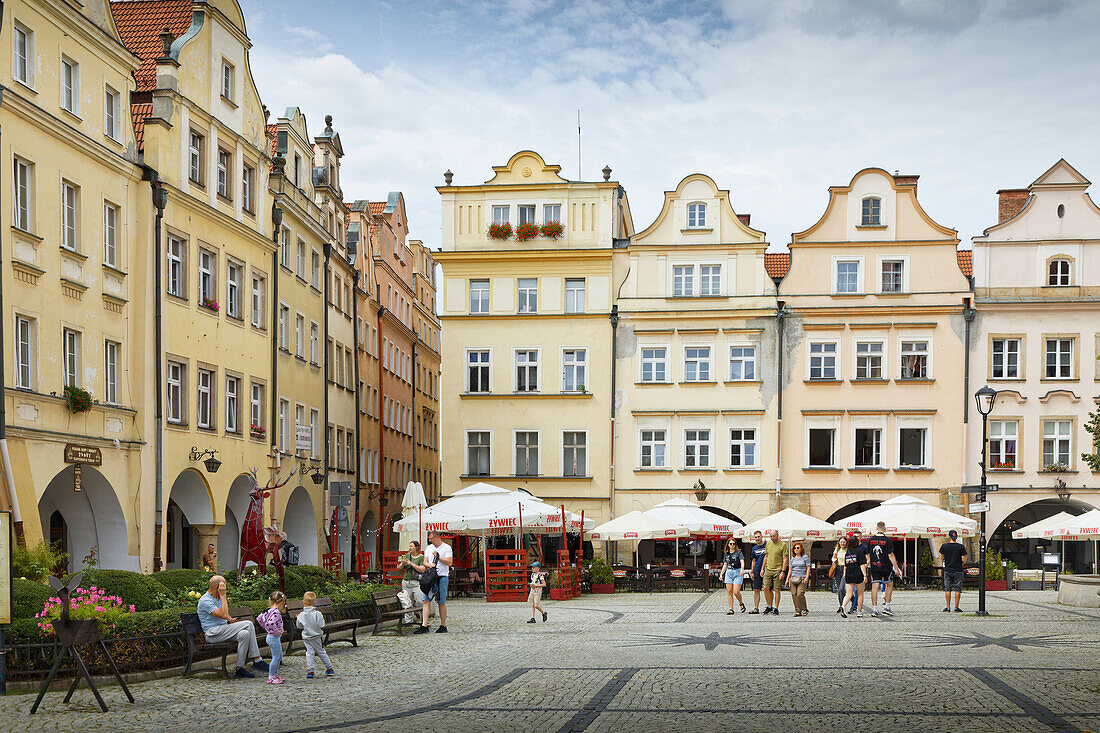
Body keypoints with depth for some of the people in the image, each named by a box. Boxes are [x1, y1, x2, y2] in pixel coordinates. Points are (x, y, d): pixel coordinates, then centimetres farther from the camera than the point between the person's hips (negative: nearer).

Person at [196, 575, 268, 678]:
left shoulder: (218, 597, 17)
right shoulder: (205, 600, -13)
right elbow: (223, 614, -23)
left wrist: (230, 619, 9)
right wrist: (223, 595, -19)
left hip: (224, 630, 9)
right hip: (212, 633, -9)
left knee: (245, 634, -19)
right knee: (248, 624, -21)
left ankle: (240, 668, -19)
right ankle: (257, 660, -16)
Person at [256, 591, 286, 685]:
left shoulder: (269, 611, 7)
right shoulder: (276, 612, -22)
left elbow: (259, 619, 16)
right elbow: (271, 623, -36)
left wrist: (266, 629, 17)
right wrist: (276, 632, -22)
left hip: (271, 636, 10)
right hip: (274, 637, -10)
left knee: (279, 655, 20)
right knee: (276, 657, -3)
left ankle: (275, 675, 27)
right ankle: (271, 678, 1)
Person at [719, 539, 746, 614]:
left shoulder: (739, 553, -1)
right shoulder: (726, 554, 14)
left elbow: (742, 561, -14)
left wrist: (742, 569, -33)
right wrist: (721, 574, 18)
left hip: (737, 572, -5)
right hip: (728, 573, 5)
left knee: (736, 592, -11)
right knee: (729, 592, -1)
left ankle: (741, 603, 18)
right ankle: (731, 609, 3)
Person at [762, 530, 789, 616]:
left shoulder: (783, 545, -6)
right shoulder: (768, 543, 11)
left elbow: (785, 559, -8)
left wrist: (783, 571, -14)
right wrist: (763, 568, 17)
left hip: (778, 570, -5)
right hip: (768, 569, 5)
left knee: (777, 590, -1)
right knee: (766, 588, -2)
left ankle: (776, 608, 7)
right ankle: (769, 606, 12)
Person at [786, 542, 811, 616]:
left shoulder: (805, 557, 4)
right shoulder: (793, 558, 17)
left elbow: (808, 568, 1)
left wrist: (807, 578, -9)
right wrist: (787, 579, 14)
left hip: (802, 578, -5)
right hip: (793, 579, 5)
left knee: (800, 594, -17)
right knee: (793, 594, -5)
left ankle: (804, 610, -2)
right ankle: (798, 611, 1)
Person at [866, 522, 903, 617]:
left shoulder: (870, 539, 0)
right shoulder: (888, 540, -11)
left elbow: (868, 555, 7)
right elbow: (891, 555, -12)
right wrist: (896, 568, -7)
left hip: (874, 567, 2)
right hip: (886, 567, -2)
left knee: (874, 587, 3)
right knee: (889, 585, 17)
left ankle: (874, 608, -1)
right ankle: (886, 606, 13)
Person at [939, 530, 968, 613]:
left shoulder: (944, 546, -3)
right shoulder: (960, 546, -6)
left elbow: (942, 557, 8)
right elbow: (963, 560, -7)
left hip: (948, 570, 1)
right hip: (958, 570, -1)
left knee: (947, 589, 6)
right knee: (957, 589, 4)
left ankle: (948, 607, 4)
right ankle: (956, 607, 1)